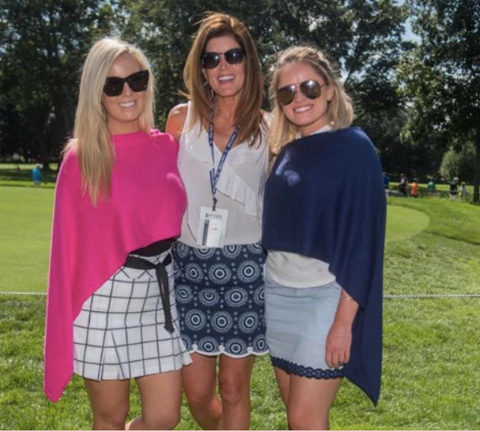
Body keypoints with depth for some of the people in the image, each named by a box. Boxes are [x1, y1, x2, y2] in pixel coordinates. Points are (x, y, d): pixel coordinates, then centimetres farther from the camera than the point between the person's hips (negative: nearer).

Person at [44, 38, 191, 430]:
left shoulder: (168, 148, 5)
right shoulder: (82, 158, -6)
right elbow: (69, 242, -4)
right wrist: (68, 320, -3)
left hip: (159, 292, 4)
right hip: (105, 297, -3)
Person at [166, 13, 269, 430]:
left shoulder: (268, 129, 1)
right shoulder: (182, 119, 4)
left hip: (245, 268, -1)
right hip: (191, 266, 2)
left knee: (233, 386, 9)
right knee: (197, 392, 9)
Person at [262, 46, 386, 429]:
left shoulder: (354, 148, -10)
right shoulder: (287, 151, 10)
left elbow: (362, 240, -14)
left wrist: (343, 321, -17)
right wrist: (269, 288, 11)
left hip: (324, 298, -6)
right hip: (278, 296, 7)